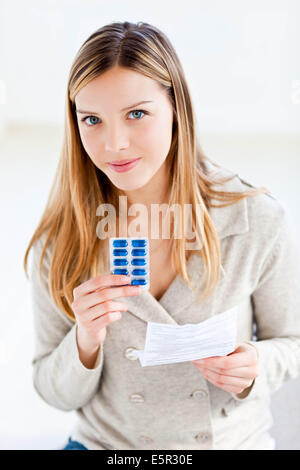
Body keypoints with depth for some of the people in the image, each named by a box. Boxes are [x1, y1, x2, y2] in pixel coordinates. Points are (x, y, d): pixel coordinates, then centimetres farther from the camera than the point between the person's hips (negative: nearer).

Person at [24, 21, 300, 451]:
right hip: (104, 442, 0)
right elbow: (56, 393, -2)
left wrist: (252, 369, -18)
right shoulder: (59, 241, -10)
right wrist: (85, 342, -21)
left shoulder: (260, 221, -13)